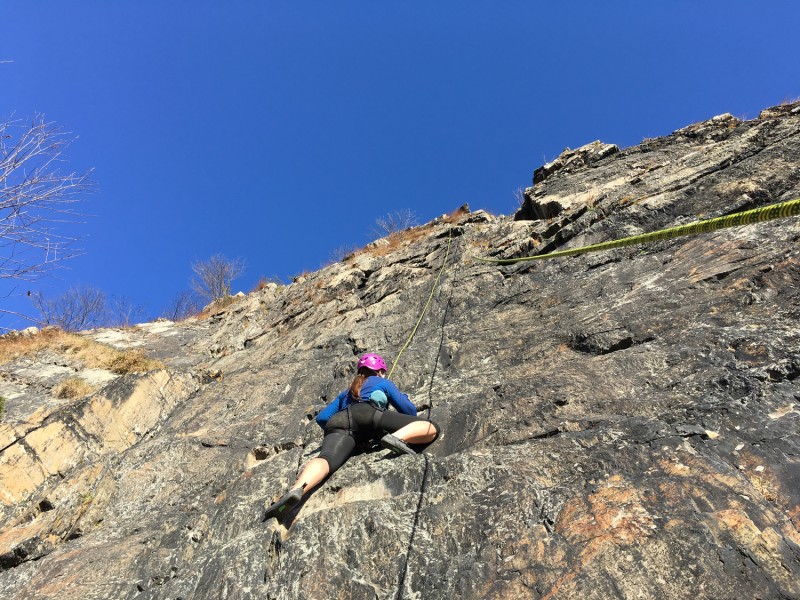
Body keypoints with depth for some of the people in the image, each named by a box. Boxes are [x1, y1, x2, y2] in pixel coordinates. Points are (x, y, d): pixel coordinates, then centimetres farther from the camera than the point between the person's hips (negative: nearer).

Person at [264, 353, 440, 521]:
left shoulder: (346, 393, 42)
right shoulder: (383, 382, 33)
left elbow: (321, 418, 33)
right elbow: (410, 411, 24)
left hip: (339, 423, 4)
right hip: (367, 415, -4)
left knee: (326, 458, -25)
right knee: (431, 429, -4)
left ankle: (296, 490, -56)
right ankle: (397, 437, -34)